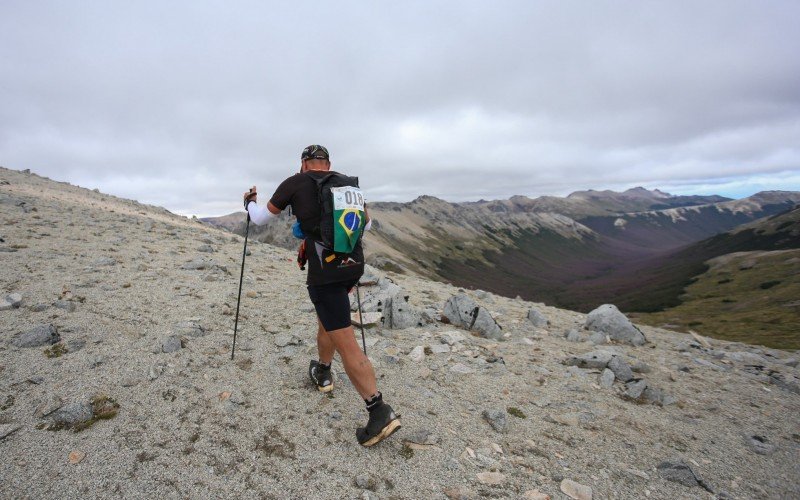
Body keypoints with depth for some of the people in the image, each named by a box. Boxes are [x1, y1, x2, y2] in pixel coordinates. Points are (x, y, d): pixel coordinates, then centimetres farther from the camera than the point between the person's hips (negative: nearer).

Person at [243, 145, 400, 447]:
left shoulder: (296, 182, 0)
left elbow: (260, 218, 10)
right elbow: (367, 224, 25)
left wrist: (250, 202, 33)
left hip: (325, 270, -6)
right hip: (354, 264, 7)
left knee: (345, 344, -5)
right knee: (328, 315, 31)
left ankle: (380, 412, -6)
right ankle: (322, 372, 48)